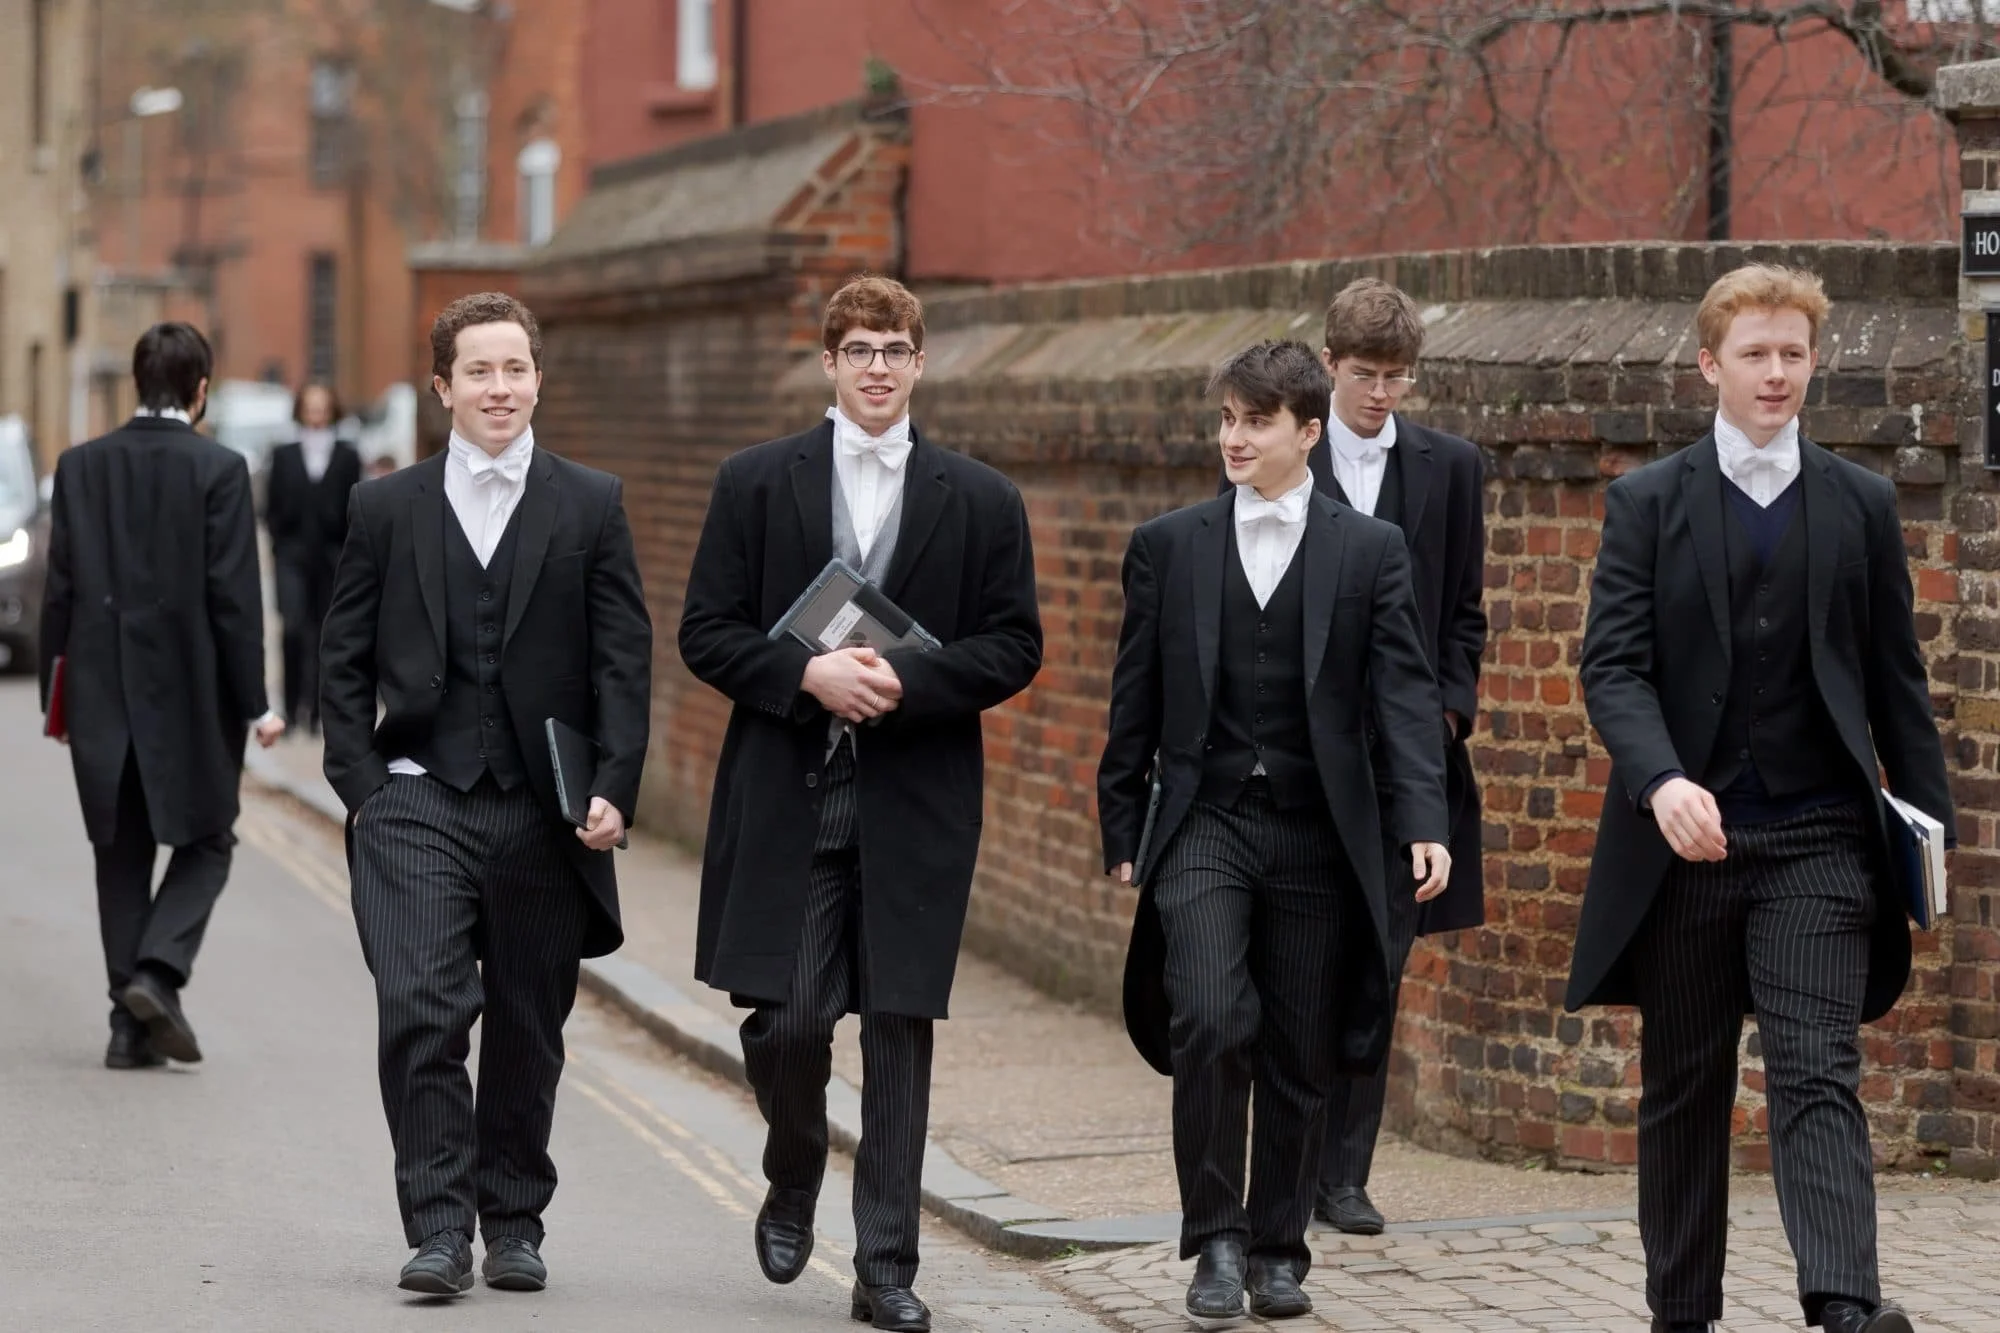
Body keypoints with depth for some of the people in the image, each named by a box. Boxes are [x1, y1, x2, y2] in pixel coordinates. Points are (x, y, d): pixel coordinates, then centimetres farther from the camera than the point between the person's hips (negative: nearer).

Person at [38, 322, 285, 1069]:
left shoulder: (81, 467, 2)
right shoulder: (218, 470, -9)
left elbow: (60, 591, 4)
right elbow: (233, 596, -11)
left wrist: (56, 696, 11)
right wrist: (253, 703, -6)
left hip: (104, 696, 4)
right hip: (192, 697, -4)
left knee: (123, 855, 11)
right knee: (206, 842, 11)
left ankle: (131, 1023, 11)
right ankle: (158, 973, -10)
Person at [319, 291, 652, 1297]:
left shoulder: (591, 506, 7)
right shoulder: (385, 508, 8)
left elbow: (623, 659, 3)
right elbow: (343, 660, 9)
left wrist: (614, 790, -8)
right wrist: (361, 787, -2)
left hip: (544, 813, 1)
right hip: (419, 802, -1)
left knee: (526, 1031, 8)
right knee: (420, 1013, -15)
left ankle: (513, 1224, 22)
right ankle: (438, 1228, -9)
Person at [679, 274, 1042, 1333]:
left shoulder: (981, 501, 7)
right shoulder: (756, 482, 6)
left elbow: (1014, 649, 4)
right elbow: (707, 632, 2)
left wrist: (906, 680, -12)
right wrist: (808, 674, -14)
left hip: (915, 800, 0)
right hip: (787, 798, 0)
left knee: (899, 1029, 0)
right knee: (785, 1020, -4)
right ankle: (793, 1180, 27)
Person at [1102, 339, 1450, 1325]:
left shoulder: (1370, 551, 3)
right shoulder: (1167, 547, 6)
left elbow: (1403, 695, -2)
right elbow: (1136, 701, 9)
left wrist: (1421, 825, -13)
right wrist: (1122, 833, 7)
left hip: (1317, 835, 0)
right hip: (1204, 826, 0)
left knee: (1298, 1060, 6)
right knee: (1211, 1023, -19)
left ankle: (1277, 1250, 21)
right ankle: (1216, 1240, -6)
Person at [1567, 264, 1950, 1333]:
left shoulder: (1863, 505, 8)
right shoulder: (1647, 502, 4)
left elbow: (1896, 678, 11)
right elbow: (1613, 666, -6)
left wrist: (1930, 822, 5)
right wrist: (1662, 781, -23)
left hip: (1817, 847, 0)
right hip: (1686, 844, 0)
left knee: (1818, 1078, -11)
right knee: (1683, 1090, 9)